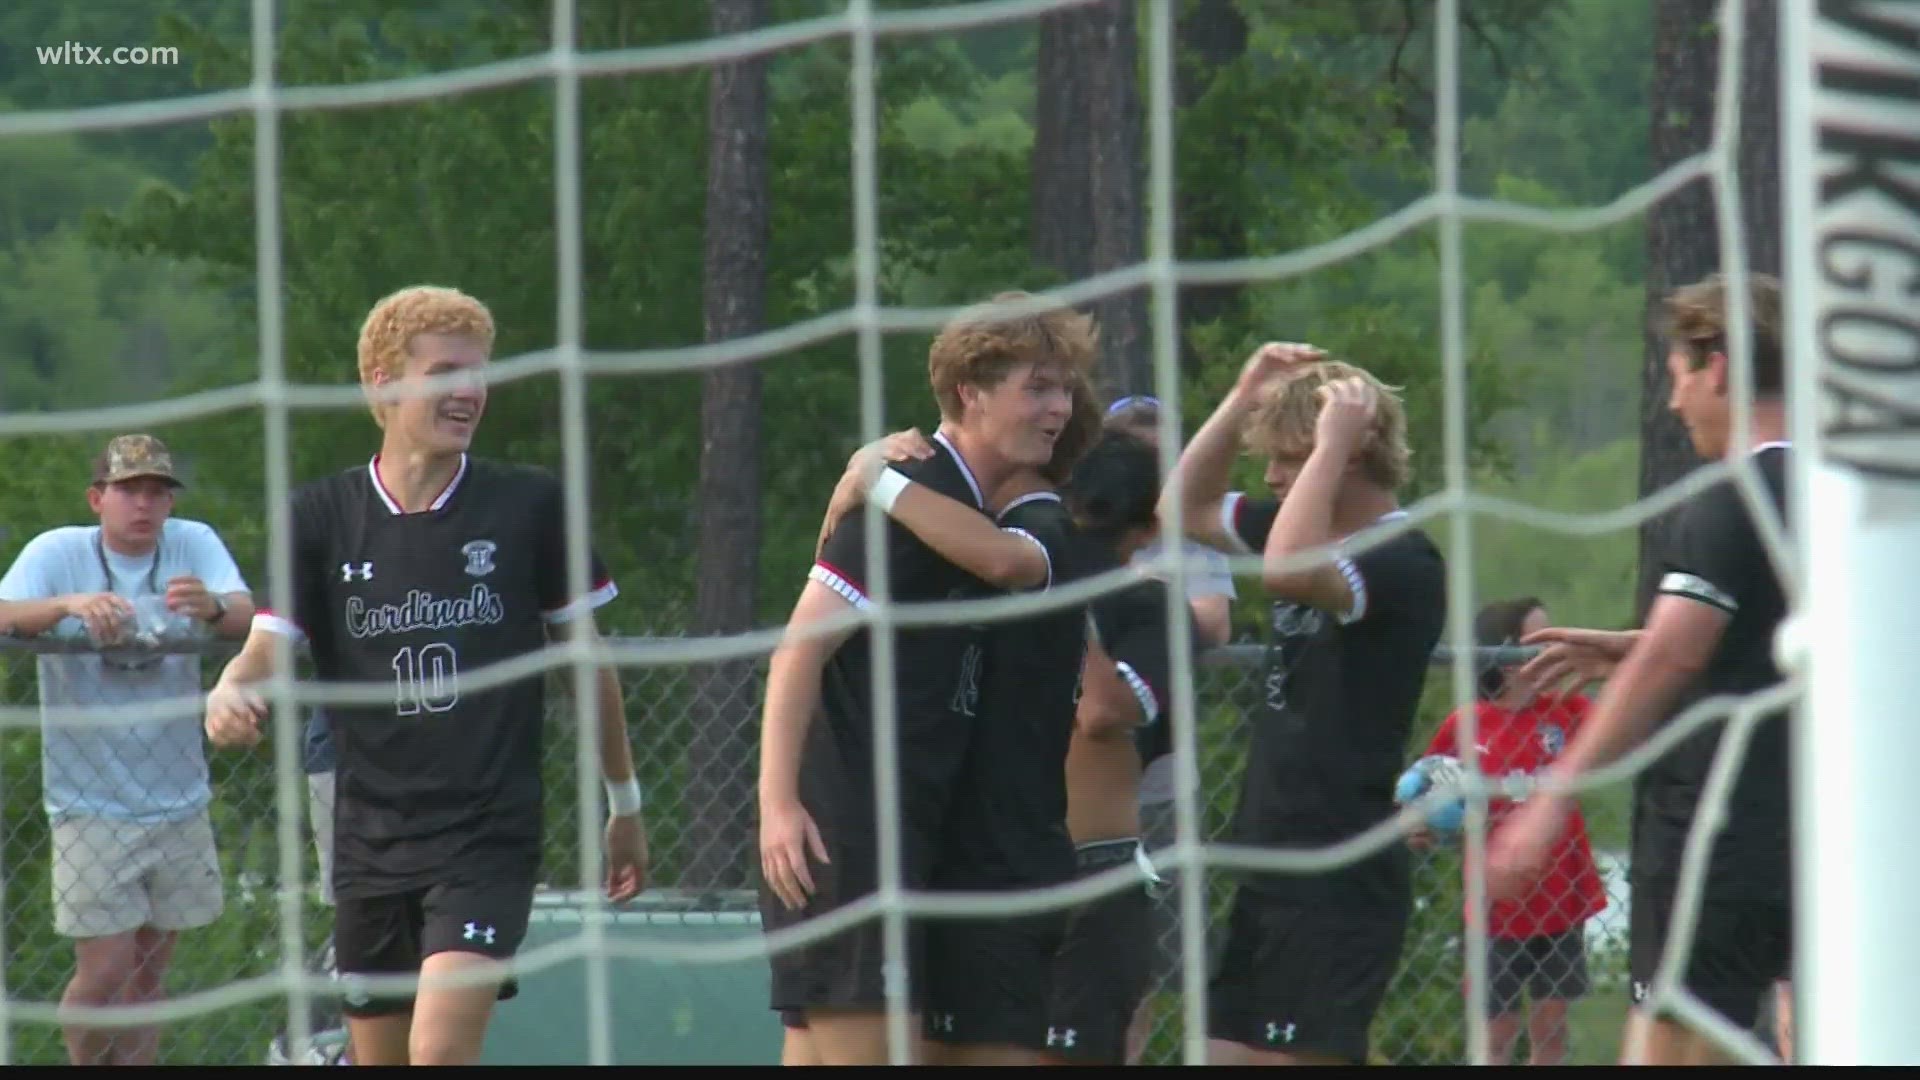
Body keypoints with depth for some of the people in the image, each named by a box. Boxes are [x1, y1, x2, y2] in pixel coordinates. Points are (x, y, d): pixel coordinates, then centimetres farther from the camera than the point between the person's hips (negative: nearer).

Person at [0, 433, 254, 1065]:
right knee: (105, 971, -8)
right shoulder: (56, 552, -4)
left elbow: (246, 615, -15)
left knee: (148, 974, 10)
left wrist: (213, 608, -40)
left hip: (178, 800, 3)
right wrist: (71, 604, -39)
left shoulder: (195, 545, 0)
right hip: (90, 803, -3)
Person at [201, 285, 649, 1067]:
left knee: (439, 1049, -20)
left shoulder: (529, 506, -1)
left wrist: (624, 804, 14)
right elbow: (265, 652, -2)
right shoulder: (321, 518, 2)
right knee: (378, 1055, 11)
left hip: (490, 835, -3)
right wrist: (231, 696, -26)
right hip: (370, 845, 3)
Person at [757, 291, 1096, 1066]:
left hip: (902, 837, 9)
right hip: (838, 829, -9)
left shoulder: (974, 511, 15)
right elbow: (799, 648, -16)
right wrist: (779, 803, -22)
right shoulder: (910, 498, -10)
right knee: (863, 1042, -12)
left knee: (817, 1053, 8)